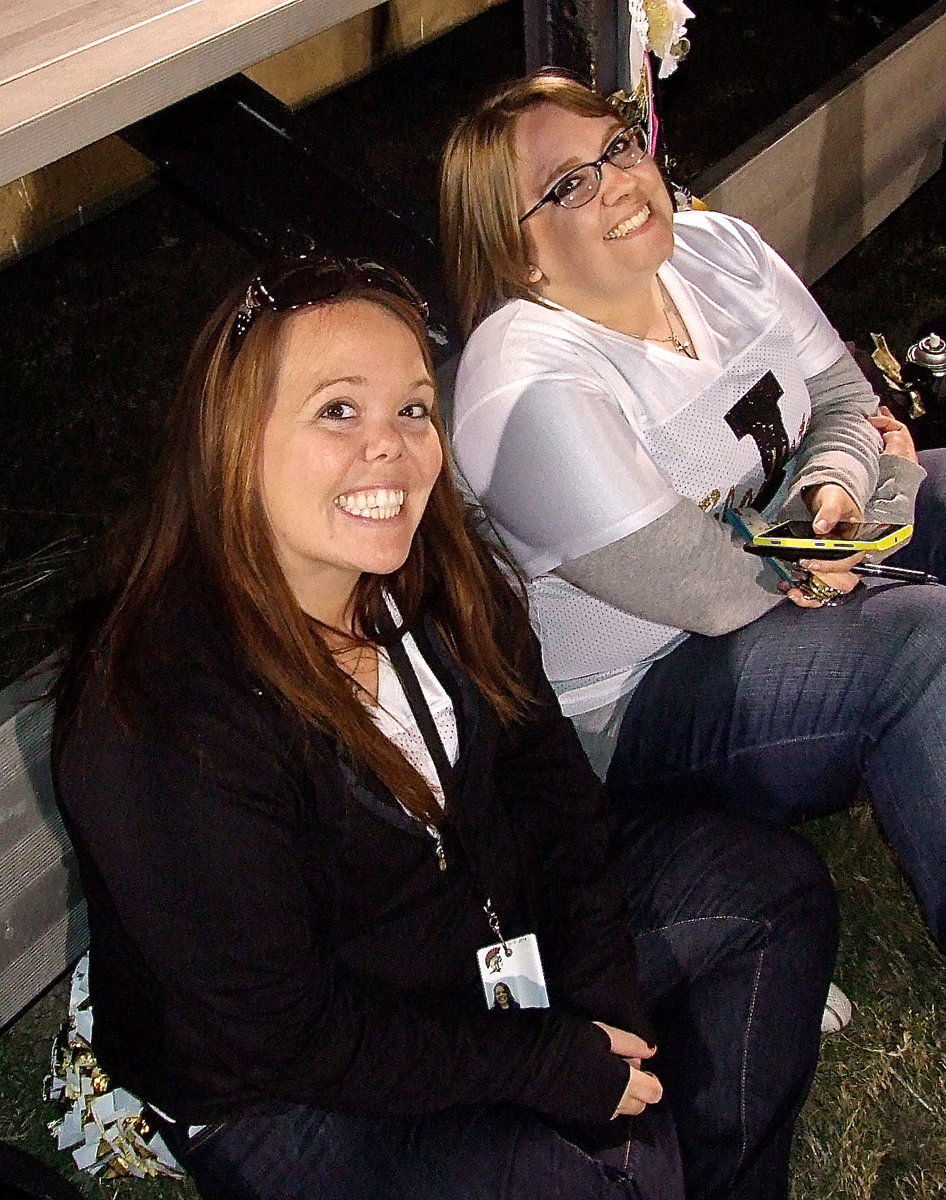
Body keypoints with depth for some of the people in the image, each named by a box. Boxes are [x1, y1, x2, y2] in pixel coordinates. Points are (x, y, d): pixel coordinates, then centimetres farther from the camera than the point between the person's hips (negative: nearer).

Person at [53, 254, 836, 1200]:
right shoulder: (162, 721, -31)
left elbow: (552, 787, 2)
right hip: (291, 1101, -7)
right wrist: (557, 1067, -21)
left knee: (769, 882, 7)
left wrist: (602, 1019, -8)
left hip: (498, 938, 8)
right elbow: (280, 1031, -26)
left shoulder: (440, 585, -7)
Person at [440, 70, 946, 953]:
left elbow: (846, 401, 5)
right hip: (633, 711, -9)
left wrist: (834, 483, -20)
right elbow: (715, 593, -25)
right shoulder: (534, 387, -26)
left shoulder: (718, 250, 0)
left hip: (790, 569, 9)